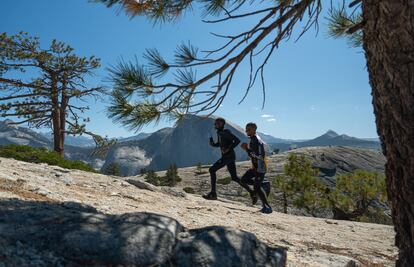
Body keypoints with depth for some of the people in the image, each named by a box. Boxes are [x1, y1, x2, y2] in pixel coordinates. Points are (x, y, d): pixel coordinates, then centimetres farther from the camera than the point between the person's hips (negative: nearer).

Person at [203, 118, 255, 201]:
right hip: (227, 156, 10)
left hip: (229, 156, -10)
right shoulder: (219, 133, 14)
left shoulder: (225, 132, -13)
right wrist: (212, 143, 8)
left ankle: (213, 193, -8)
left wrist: (228, 149, -21)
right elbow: (218, 144, 28)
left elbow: (237, 140, -19)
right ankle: (251, 191, 18)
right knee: (234, 177, 14)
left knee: (212, 170, -10)